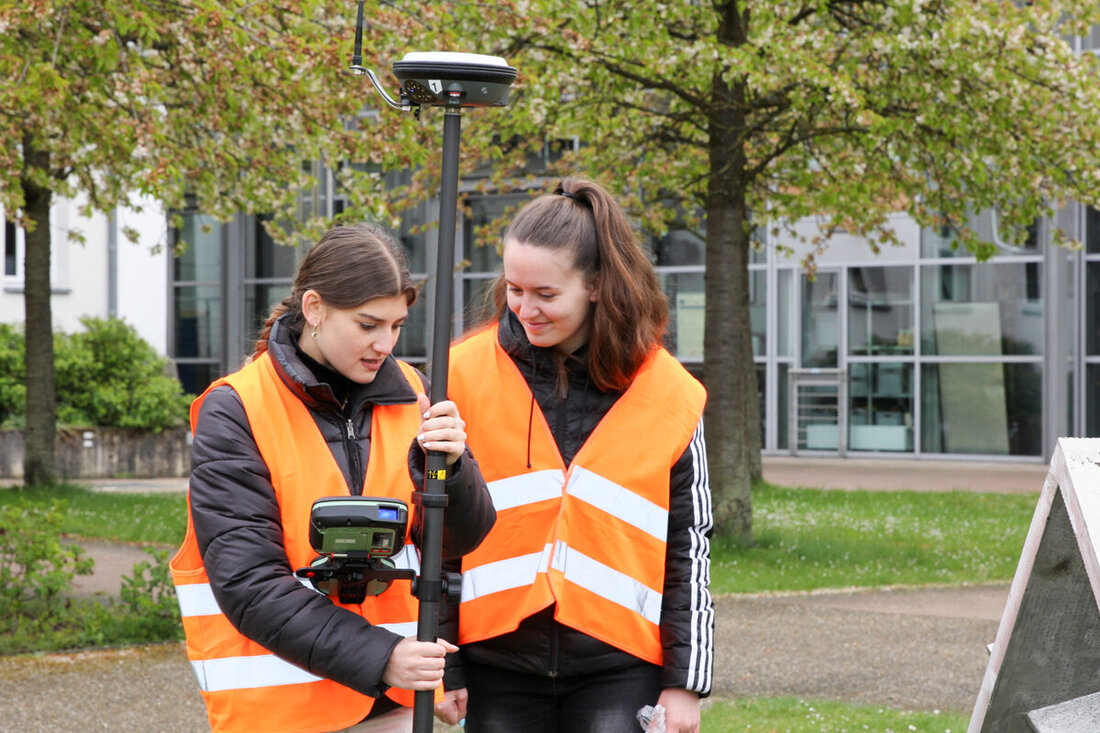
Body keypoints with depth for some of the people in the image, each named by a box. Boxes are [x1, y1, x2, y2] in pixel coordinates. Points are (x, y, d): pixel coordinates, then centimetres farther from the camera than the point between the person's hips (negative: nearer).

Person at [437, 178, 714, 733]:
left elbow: (690, 544, 6)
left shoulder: (668, 394, 1)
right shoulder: (465, 374, 0)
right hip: (497, 664, 1)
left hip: (620, 668, -1)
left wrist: (685, 680, 3)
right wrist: (440, 666, 3)